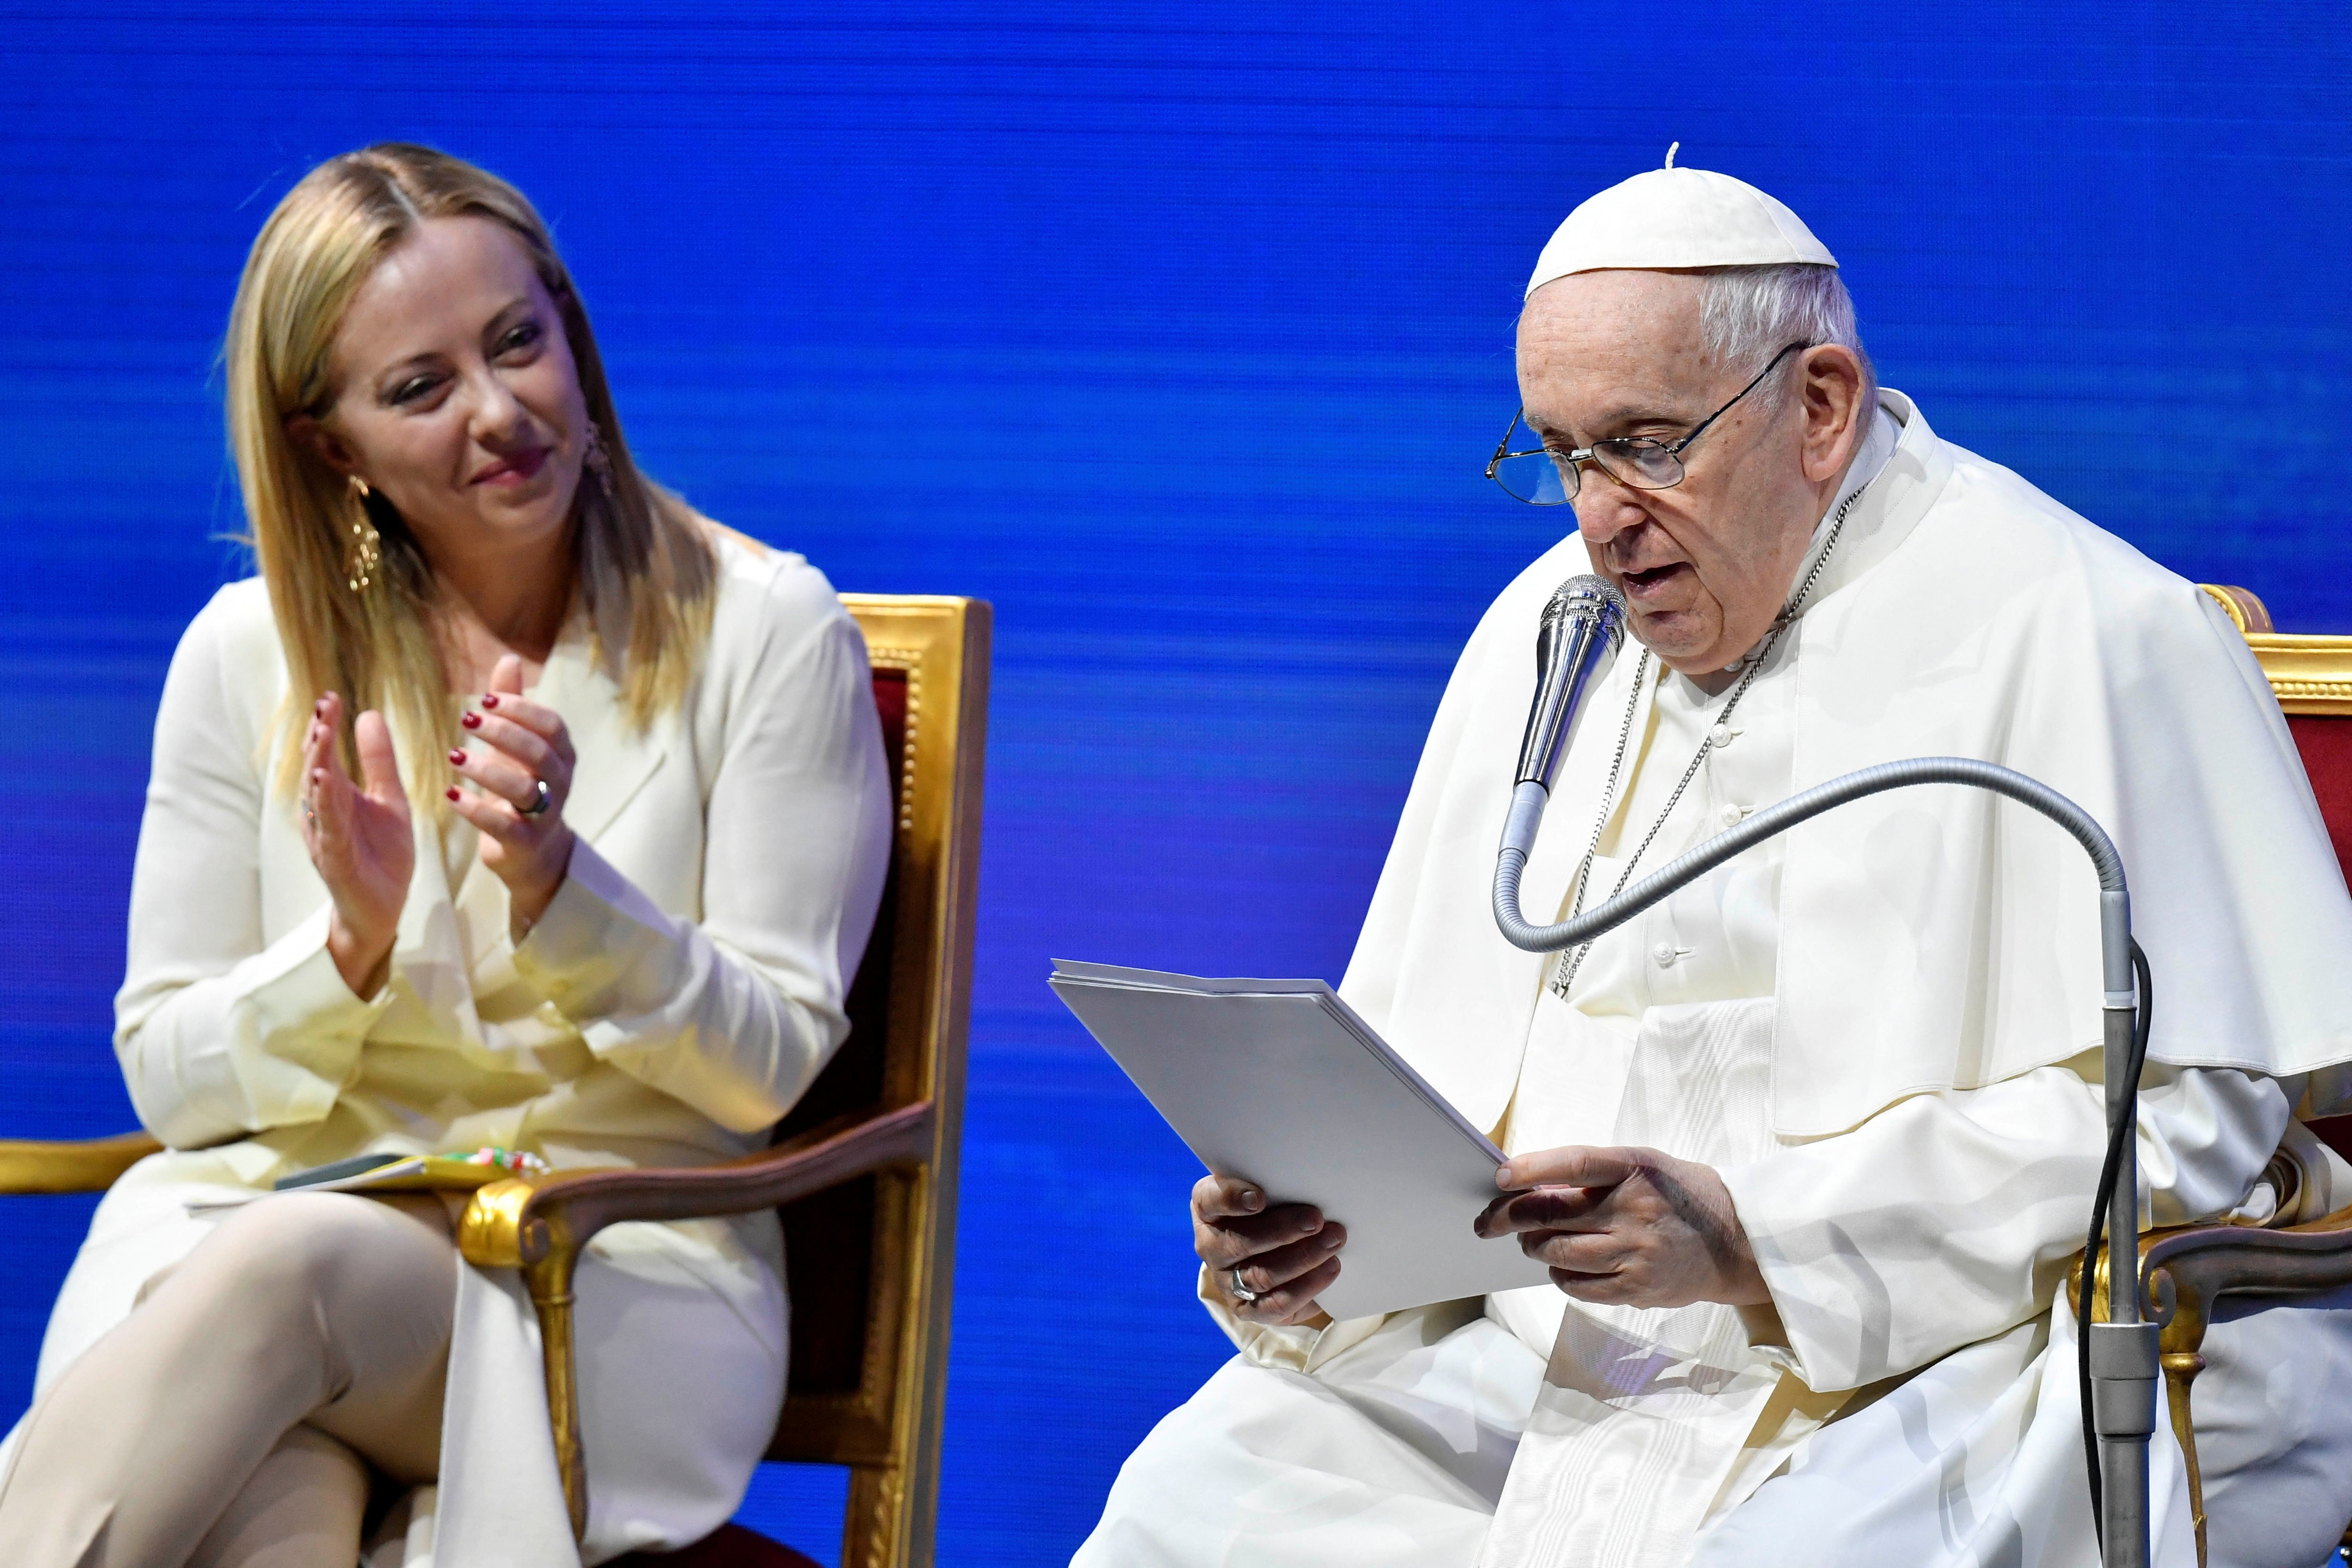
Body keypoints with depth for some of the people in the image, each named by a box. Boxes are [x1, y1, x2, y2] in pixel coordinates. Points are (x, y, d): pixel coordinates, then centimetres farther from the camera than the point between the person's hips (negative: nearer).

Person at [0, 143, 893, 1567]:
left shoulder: (767, 634, 2)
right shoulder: (250, 653, 9)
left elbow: (766, 1068, 0)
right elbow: (168, 1073, 10)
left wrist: (557, 885, -18)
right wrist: (353, 950, -12)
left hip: (612, 1283, -2)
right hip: (265, 1217, 2)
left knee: (278, 1267, -38)